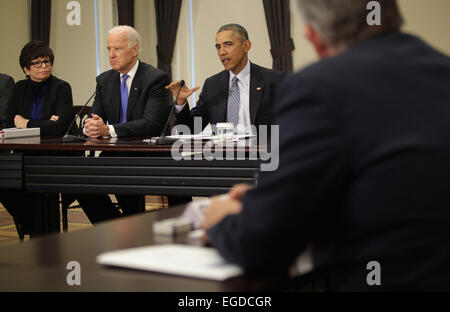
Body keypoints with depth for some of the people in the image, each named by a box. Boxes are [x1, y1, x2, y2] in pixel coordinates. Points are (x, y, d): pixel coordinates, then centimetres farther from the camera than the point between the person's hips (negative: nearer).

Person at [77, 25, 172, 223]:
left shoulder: (156, 79, -7)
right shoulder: (104, 80, 13)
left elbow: (152, 124, -18)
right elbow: (94, 117, 9)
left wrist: (108, 130, -26)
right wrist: (89, 127, -17)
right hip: (113, 155, 6)